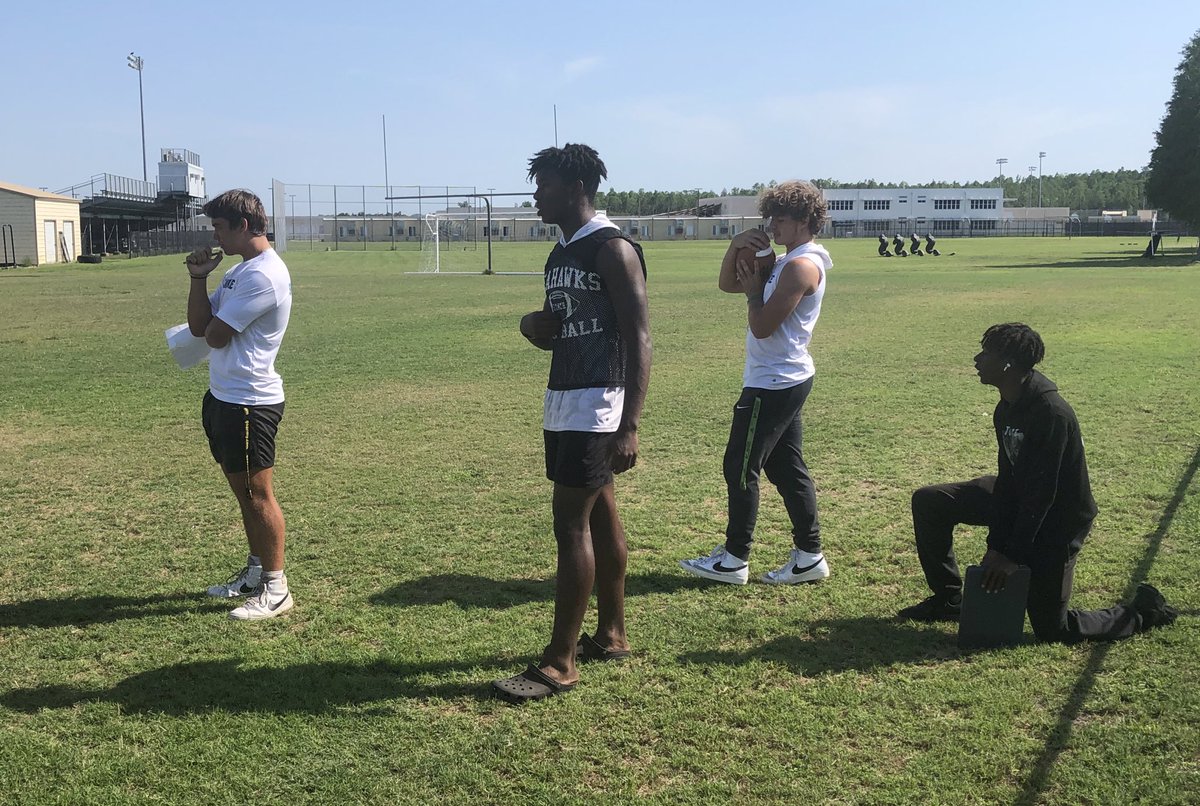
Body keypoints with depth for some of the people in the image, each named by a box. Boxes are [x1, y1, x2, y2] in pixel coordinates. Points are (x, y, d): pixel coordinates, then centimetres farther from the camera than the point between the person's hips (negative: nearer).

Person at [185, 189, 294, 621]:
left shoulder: (263, 275, -19)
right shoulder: (239, 271, 15)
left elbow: (215, 335, -18)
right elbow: (198, 326, 11)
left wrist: (212, 324, 5)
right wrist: (199, 279, -1)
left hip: (249, 401, -10)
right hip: (223, 395, 10)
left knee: (258, 494, -3)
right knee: (242, 490, 18)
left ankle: (275, 589, 6)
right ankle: (255, 572, 31)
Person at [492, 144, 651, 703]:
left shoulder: (612, 250, -13)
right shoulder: (560, 255, 14)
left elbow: (638, 340, -18)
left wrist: (630, 426, -24)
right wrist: (532, 325, 0)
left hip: (597, 405, -9)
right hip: (562, 402, 9)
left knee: (571, 521, -9)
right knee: (599, 513, 14)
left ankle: (559, 663, -2)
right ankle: (610, 635, 25)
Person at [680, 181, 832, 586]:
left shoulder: (801, 266, -18)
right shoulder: (786, 263, 15)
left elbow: (762, 326, -23)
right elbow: (727, 283, 17)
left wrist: (754, 291, -6)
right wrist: (736, 246, 1)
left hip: (773, 384, -10)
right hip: (784, 381, 10)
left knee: (740, 468, -2)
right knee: (787, 469, 13)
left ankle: (734, 560, 8)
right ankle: (809, 556, 18)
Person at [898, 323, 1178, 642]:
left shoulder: (1051, 414, -30)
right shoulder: (1007, 409, -2)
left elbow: (1042, 493, -28)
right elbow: (1008, 476, -2)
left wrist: (1012, 554, -24)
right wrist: (995, 544, -8)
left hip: (1055, 522, -8)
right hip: (1018, 498, 8)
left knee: (1052, 630, -2)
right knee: (929, 501, -2)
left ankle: (1143, 611, 21)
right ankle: (949, 599, 10)